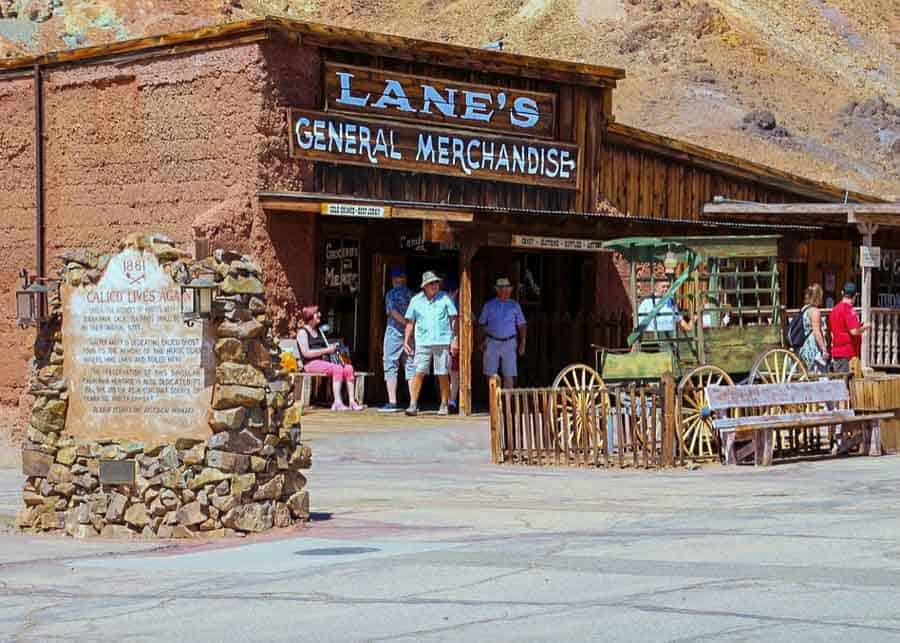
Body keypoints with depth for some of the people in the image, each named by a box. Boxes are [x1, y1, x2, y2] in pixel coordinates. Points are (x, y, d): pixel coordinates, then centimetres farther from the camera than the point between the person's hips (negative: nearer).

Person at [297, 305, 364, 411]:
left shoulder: (318, 331, 22)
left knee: (348, 368, -16)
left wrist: (332, 348, 3)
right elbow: (306, 353, -13)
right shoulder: (303, 332, -2)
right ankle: (338, 403, -37)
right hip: (311, 364, -8)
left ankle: (352, 402, -23)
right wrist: (325, 350, -15)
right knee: (337, 368, -32)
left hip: (323, 361, 8)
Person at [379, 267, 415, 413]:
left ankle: (392, 402, -7)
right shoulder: (412, 294, 8)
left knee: (391, 367, -1)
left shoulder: (391, 294, -5)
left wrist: (407, 324, -17)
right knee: (411, 367, 8)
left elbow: (394, 312, -18)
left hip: (394, 333, -4)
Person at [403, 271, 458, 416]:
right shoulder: (416, 300, 7)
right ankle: (413, 405, -8)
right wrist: (406, 341, 6)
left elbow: (454, 319, 5)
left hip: (442, 342, -1)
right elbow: (410, 322, 12)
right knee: (419, 373, -8)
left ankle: (444, 406, 12)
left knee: (443, 375, 2)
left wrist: (455, 340, -1)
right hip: (423, 342, 1)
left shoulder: (445, 298, 4)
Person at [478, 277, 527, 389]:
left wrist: (522, 343, -2)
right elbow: (482, 324, 10)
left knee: (509, 375, -6)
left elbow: (522, 326, 8)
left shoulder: (515, 306, 9)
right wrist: (482, 341, -2)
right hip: (492, 342, 0)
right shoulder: (489, 305, 9)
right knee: (491, 374, 0)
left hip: (509, 343, 0)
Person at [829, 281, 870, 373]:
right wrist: (865, 327, -2)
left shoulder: (835, 309, 11)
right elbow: (854, 331, -22)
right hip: (848, 352, -8)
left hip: (836, 352, 8)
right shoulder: (849, 310, -15)